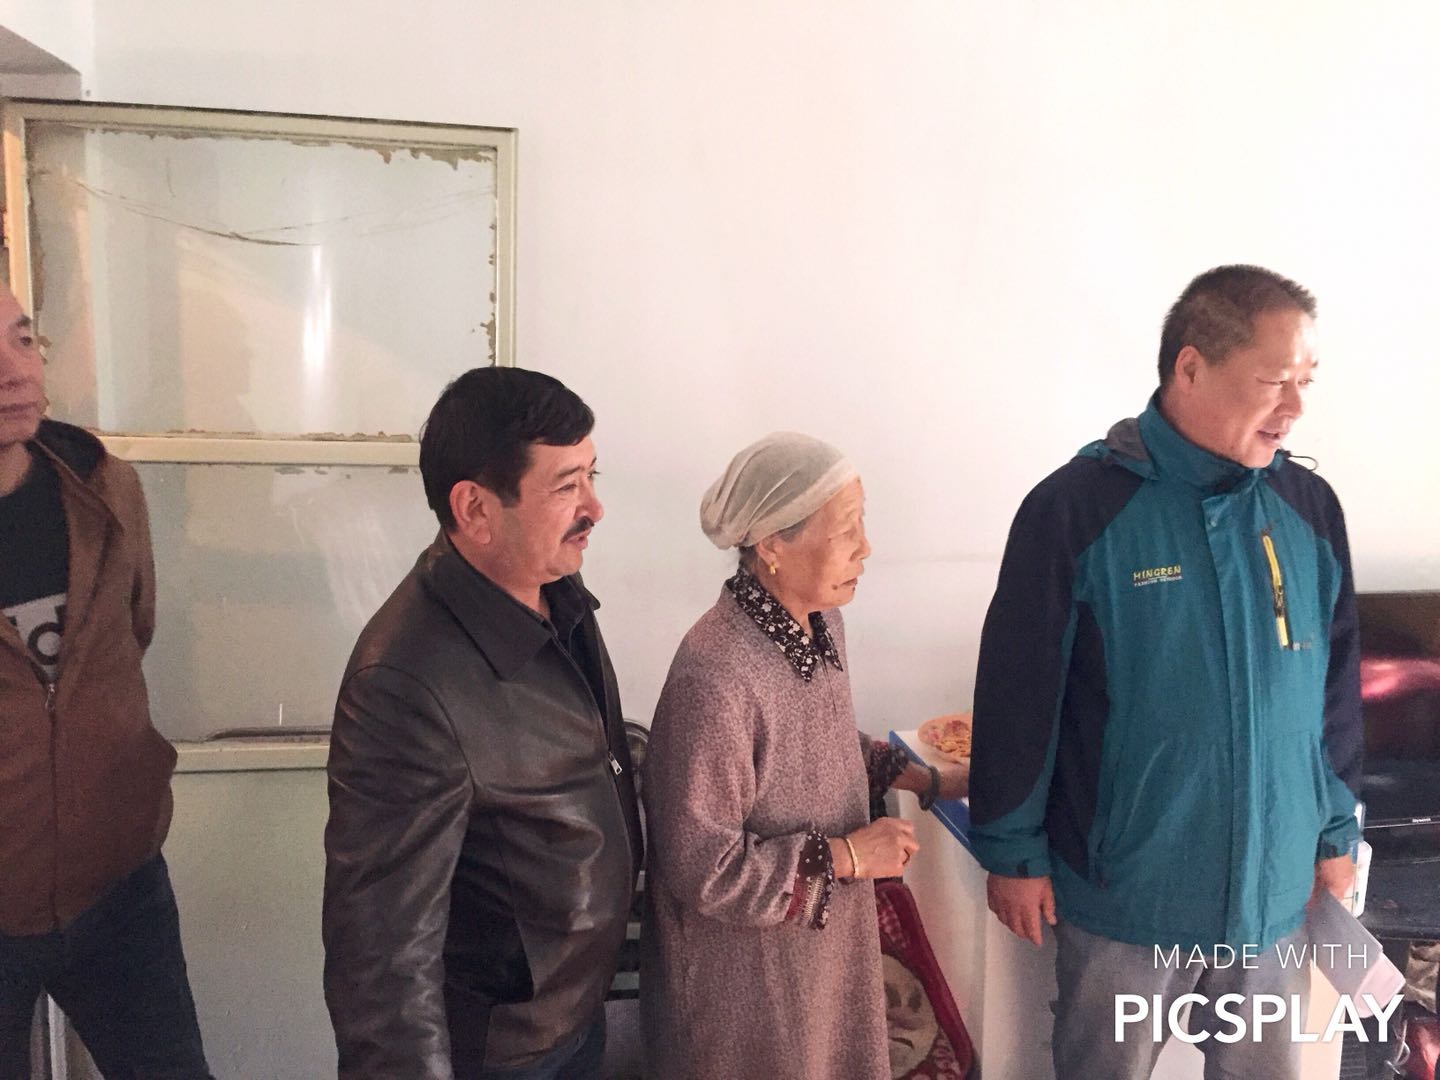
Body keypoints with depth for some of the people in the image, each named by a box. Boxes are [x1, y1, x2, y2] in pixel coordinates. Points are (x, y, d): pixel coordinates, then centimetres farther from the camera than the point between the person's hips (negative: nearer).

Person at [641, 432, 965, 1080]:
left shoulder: (821, 624, -5)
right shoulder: (714, 677, -32)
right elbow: (703, 868, -26)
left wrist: (926, 780, 5)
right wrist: (847, 854, -20)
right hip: (748, 965, -7)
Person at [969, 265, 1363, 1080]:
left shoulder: (1311, 506, -2)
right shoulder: (1077, 508, -17)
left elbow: (1337, 686, 8)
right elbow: (1018, 694, -12)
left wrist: (1337, 830, 12)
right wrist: (1013, 851, -8)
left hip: (1273, 887, 4)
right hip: (1123, 891, -4)